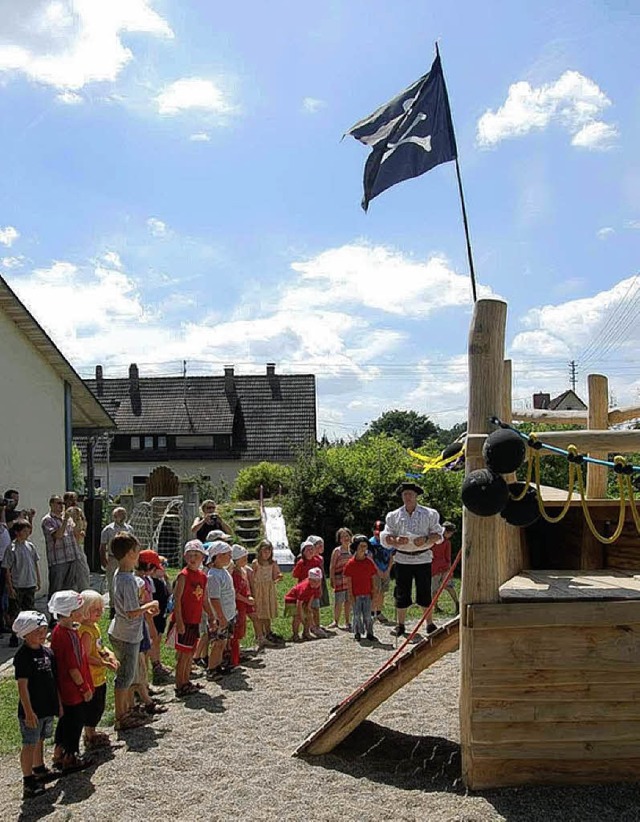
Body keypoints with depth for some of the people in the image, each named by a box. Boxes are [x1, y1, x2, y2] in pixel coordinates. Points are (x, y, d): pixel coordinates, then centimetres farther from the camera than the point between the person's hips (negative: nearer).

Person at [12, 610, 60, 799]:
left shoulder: (47, 652, 5)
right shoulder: (23, 656, -19)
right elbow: (22, 686, -20)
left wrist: (58, 703, 16)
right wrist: (29, 712, -21)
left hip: (47, 707, 7)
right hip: (32, 710, -7)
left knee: (39, 740, 22)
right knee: (29, 744, 1)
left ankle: (39, 770, 37)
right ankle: (28, 781, 9)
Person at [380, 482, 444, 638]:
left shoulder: (429, 514, 4)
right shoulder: (394, 516, 7)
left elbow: (438, 535, 5)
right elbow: (385, 537, 6)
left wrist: (426, 540, -15)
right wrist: (396, 541, -15)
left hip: (423, 558, -1)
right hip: (402, 559, 1)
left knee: (425, 592, 3)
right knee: (401, 593, 3)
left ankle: (430, 624, 16)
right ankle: (400, 625, 13)